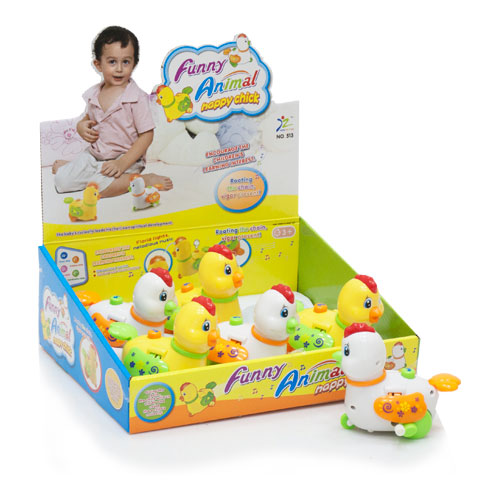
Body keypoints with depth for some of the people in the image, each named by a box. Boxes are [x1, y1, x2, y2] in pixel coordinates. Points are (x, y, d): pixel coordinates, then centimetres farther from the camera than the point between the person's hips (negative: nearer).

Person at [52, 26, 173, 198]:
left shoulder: (137, 98, -15)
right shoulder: (93, 94, 3)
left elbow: (146, 135, -16)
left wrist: (122, 163, -24)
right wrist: (82, 127, -5)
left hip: (125, 158, -6)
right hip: (94, 155, 6)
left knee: (97, 187, -32)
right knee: (61, 181, -10)